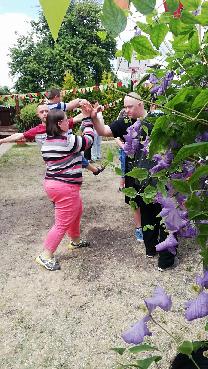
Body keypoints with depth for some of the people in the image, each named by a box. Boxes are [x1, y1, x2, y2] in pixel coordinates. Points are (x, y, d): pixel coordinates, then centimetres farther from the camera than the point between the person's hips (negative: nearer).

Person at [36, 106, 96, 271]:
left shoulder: (47, 143, 6)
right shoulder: (68, 142, -19)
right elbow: (89, 139, -6)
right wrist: (87, 116, 1)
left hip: (51, 182, 10)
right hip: (66, 187, -10)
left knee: (77, 210, 28)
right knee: (63, 224, 1)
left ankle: (76, 241, 44)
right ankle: (46, 256, 9)